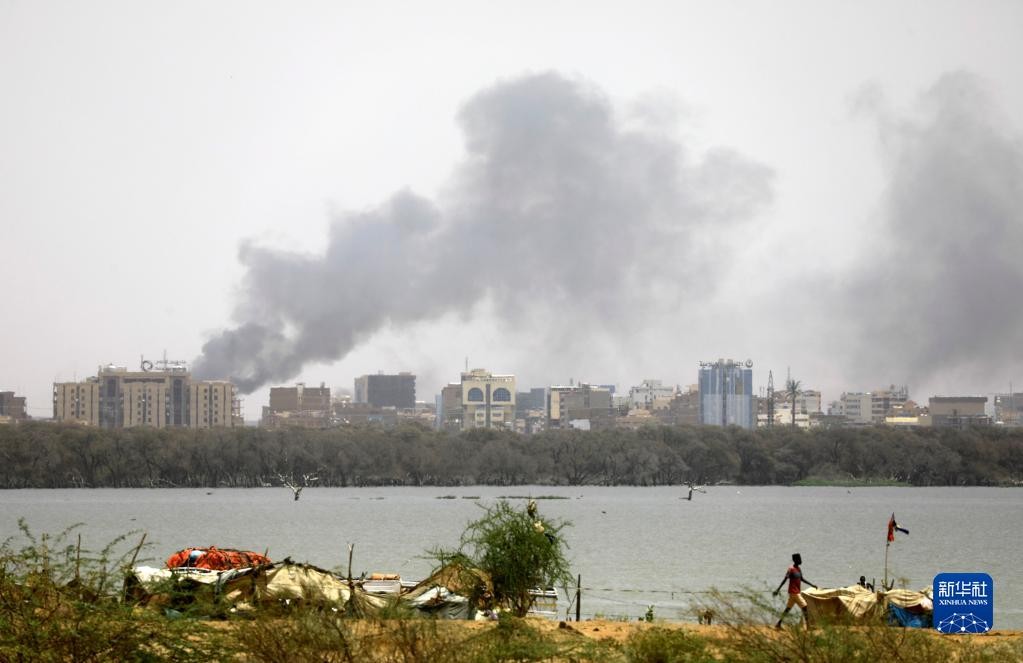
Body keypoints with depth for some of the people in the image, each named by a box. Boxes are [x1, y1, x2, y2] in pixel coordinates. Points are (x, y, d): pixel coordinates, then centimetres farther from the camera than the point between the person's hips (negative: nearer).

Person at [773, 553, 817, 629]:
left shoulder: (798, 569, 12)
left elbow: (802, 579, 24)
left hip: (797, 593, 9)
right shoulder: (791, 569, -15)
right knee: (804, 607, -9)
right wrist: (778, 590, -23)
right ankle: (808, 626, -7)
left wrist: (812, 585, 23)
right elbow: (785, 579, -19)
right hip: (794, 593, -9)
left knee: (788, 608, 11)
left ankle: (778, 624, 15)